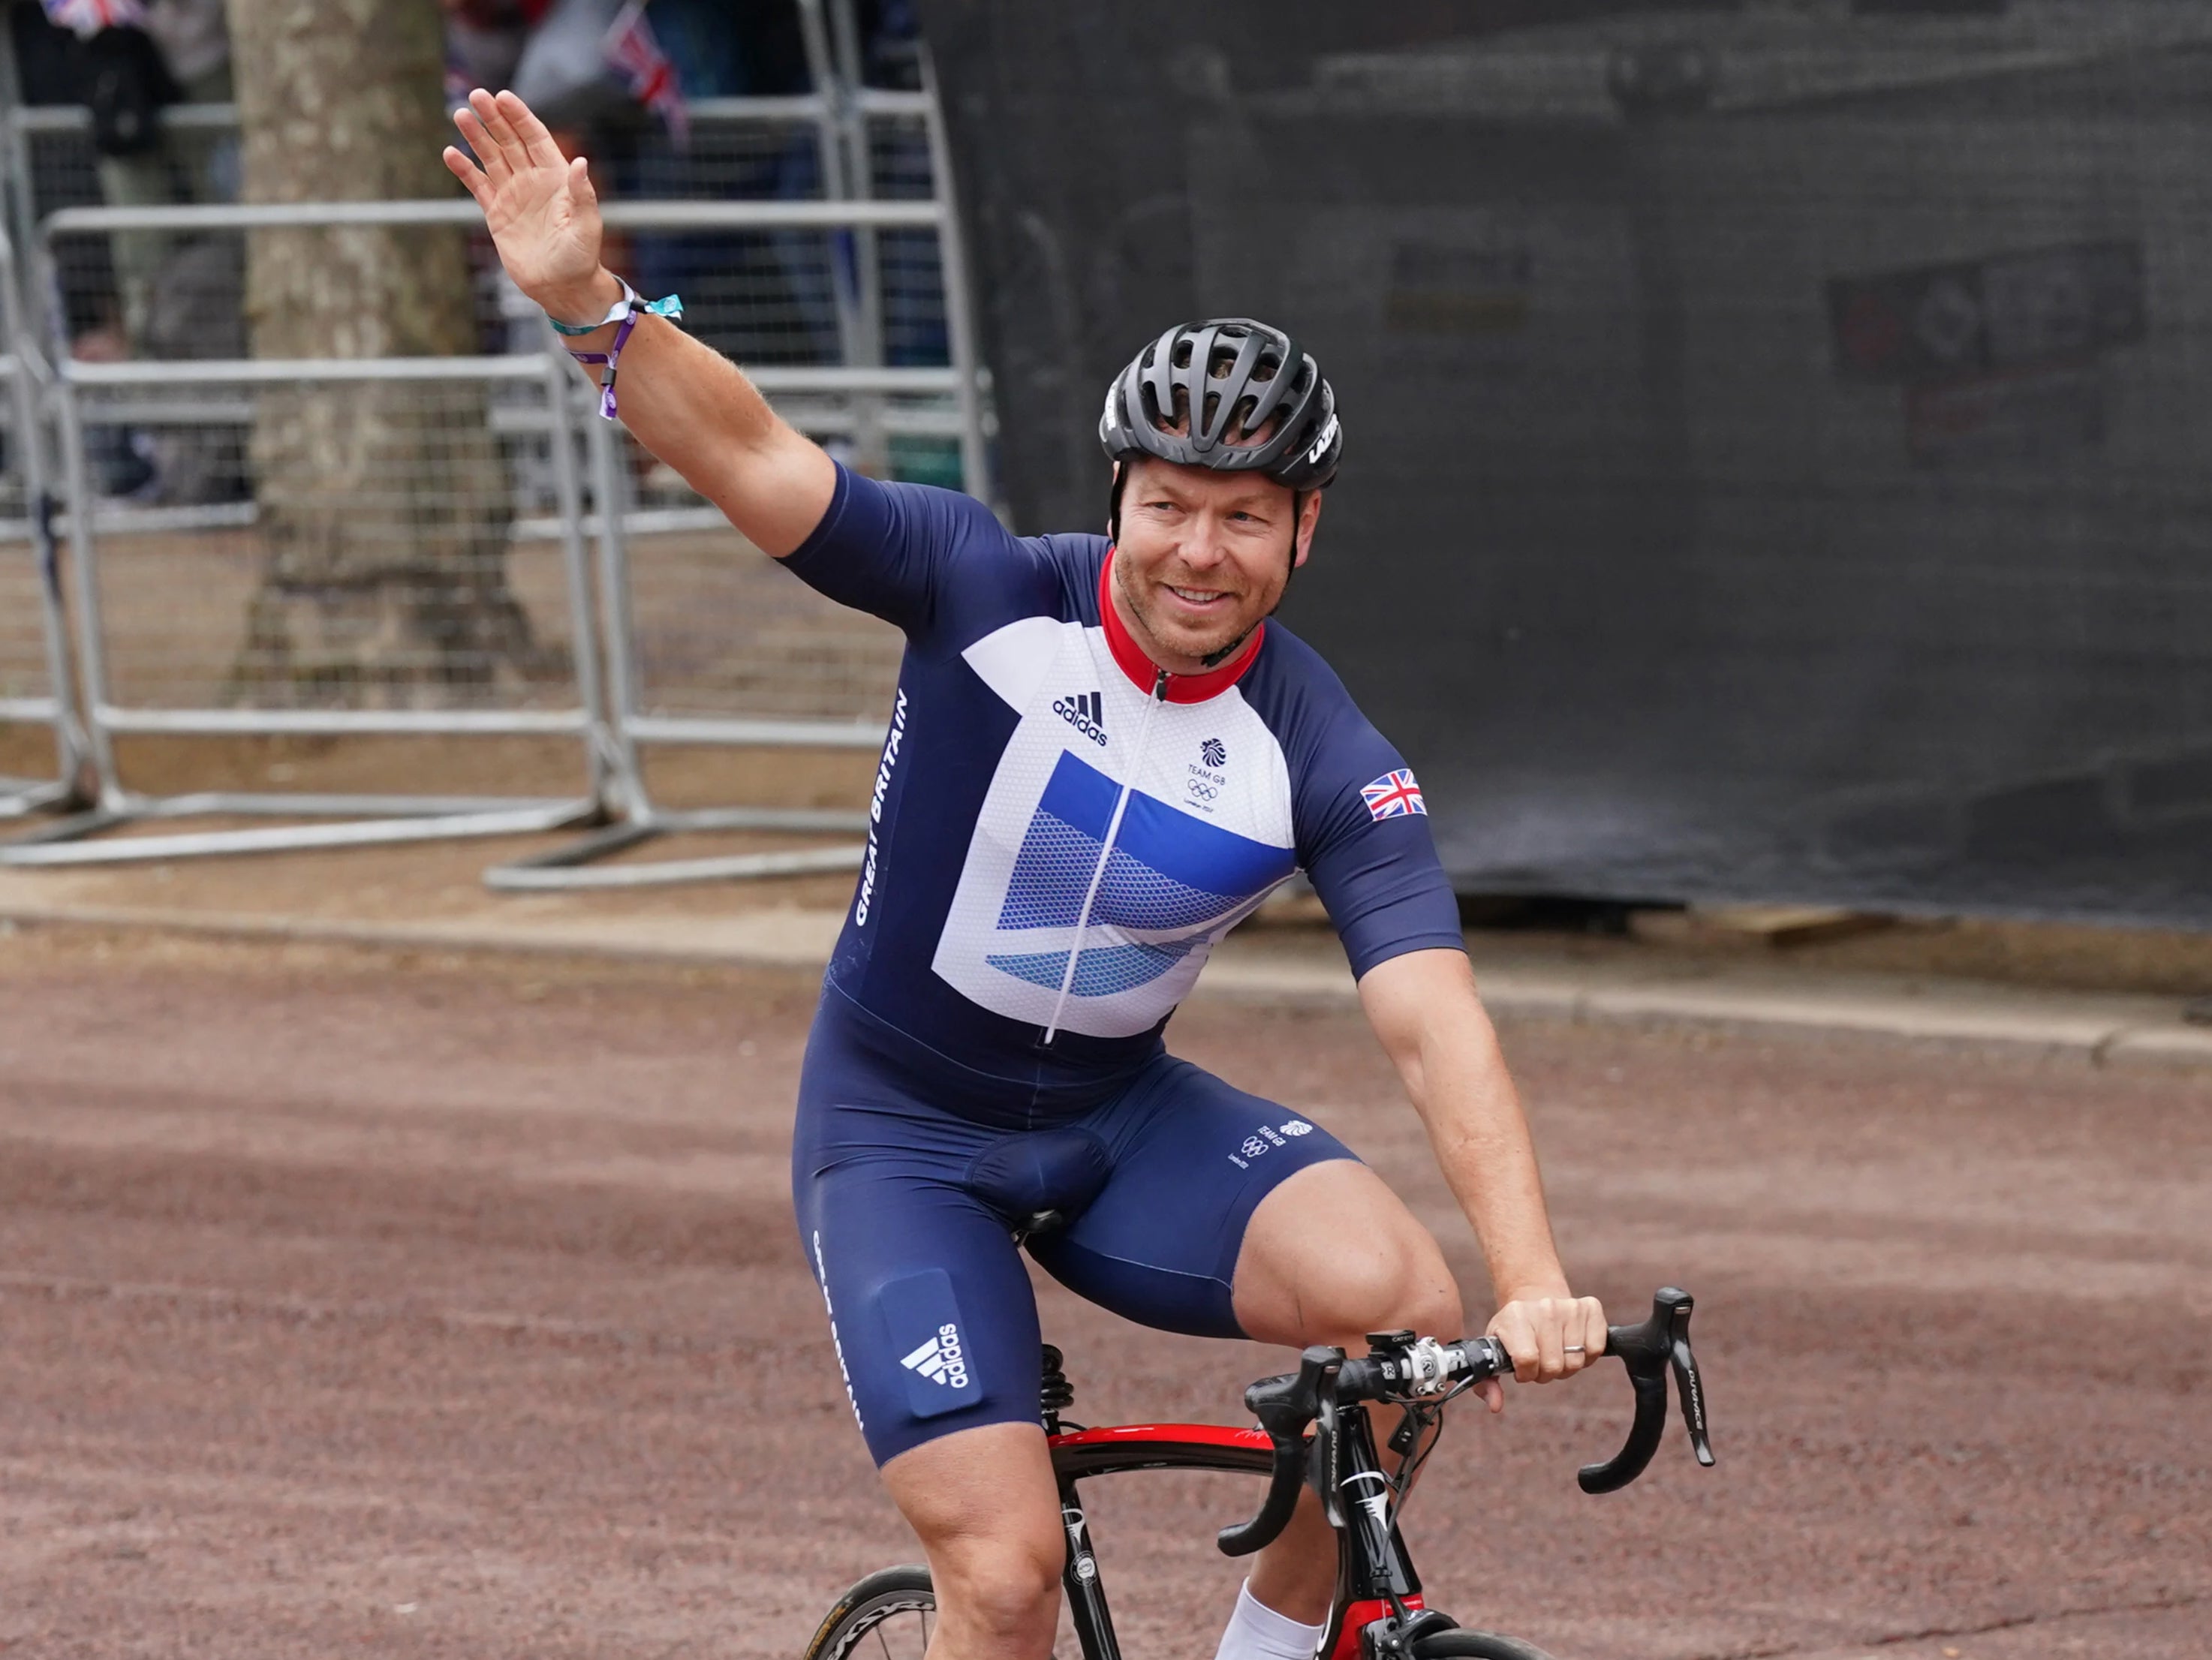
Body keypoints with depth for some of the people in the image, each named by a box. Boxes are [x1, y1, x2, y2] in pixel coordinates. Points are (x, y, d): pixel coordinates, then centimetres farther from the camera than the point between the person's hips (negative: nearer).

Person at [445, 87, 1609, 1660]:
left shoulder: (1325, 764, -14)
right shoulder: (991, 596, -16)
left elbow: (1438, 1025, -24)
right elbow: (747, 452, -25)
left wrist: (1535, 1284, -38)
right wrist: (583, 296, -43)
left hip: (1118, 1120, 2)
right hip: (902, 1133, -2)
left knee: (1398, 1292, -26)